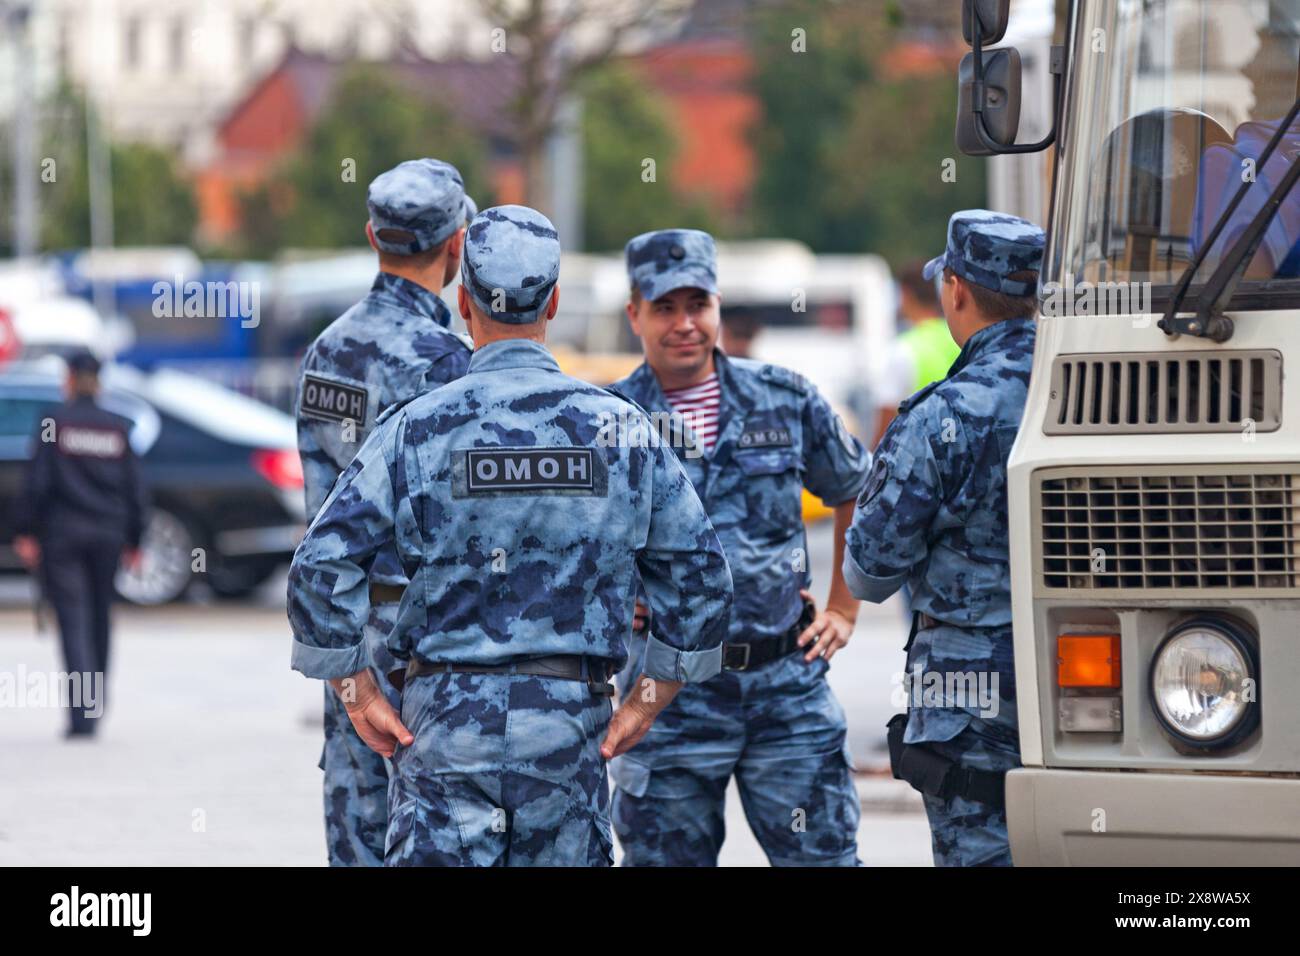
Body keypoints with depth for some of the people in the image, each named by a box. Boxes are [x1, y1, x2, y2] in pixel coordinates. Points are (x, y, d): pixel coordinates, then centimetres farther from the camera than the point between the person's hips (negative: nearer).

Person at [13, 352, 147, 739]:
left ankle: (81, 713, -20)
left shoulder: (55, 423, -5)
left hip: (63, 532, -3)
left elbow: (38, 481, -9)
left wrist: (25, 532, -4)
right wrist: (133, 540, 14)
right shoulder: (118, 429, 6)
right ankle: (96, 704, 24)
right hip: (108, 533, 4)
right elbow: (135, 491, 7)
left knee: (74, 621, -7)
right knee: (100, 620, 16)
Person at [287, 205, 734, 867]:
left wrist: (357, 694, 1)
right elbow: (699, 575, 6)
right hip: (569, 726, 2)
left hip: (447, 719, -2)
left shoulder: (418, 427, -3)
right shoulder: (619, 428, 3)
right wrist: (647, 702, 10)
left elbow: (321, 569, -8)